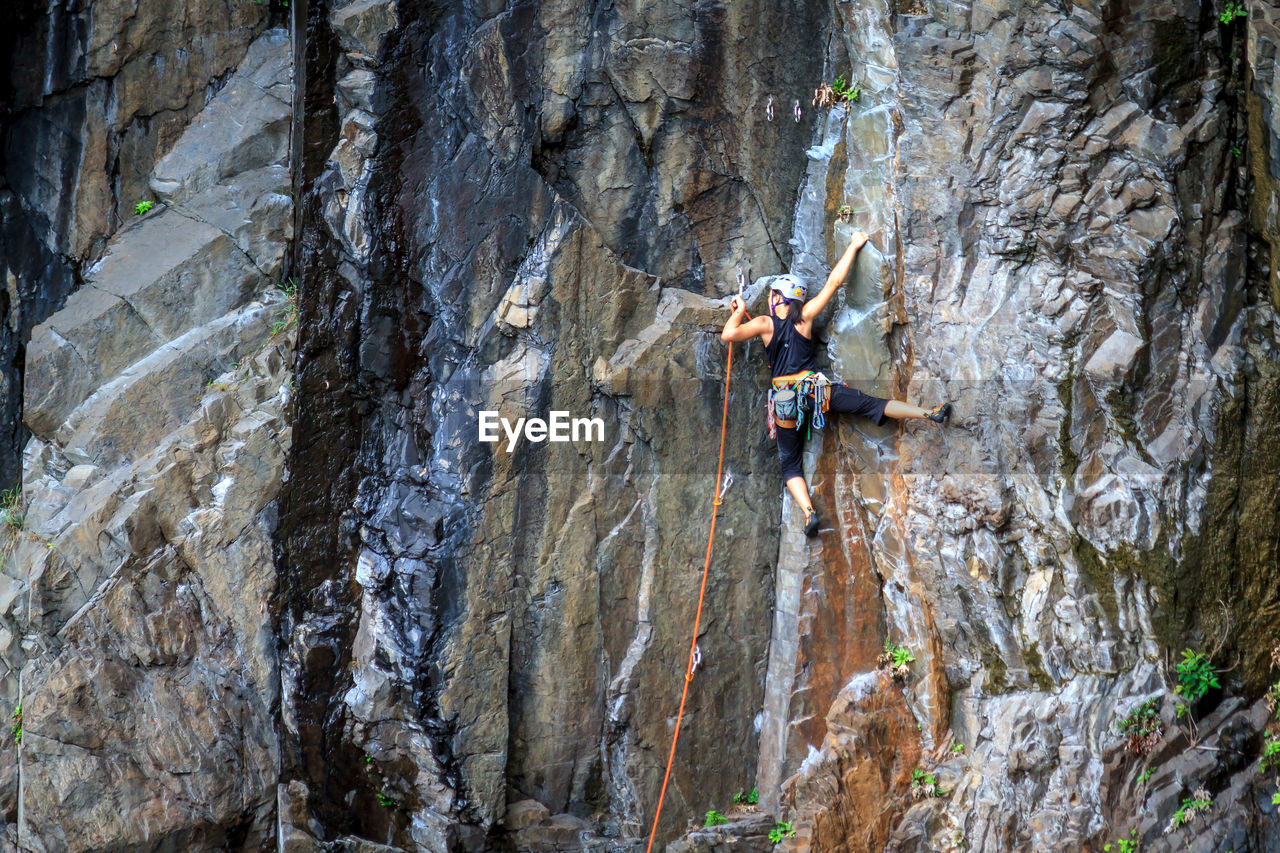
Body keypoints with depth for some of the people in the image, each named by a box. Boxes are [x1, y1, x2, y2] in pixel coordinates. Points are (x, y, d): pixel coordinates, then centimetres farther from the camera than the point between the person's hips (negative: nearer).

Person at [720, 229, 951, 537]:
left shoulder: (765, 324, 1)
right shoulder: (805, 316, 3)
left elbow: (728, 335, -6)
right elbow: (834, 282, 5)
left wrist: (739, 312, 14)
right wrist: (854, 246, 14)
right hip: (815, 388, 0)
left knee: (790, 465, 7)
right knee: (869, 404, 1)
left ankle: (808, 512, -13)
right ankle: (930, 413, -11)